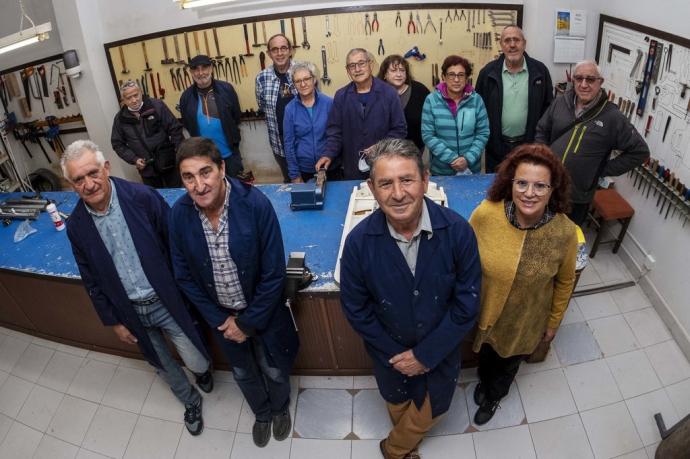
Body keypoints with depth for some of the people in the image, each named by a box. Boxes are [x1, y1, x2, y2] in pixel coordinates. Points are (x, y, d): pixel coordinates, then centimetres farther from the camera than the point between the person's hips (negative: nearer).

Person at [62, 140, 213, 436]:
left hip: (168, 303, -3)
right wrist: (113, 321, 6)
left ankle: (202, 372, 45)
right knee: (163, 366, 21)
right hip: (130, 312, 3)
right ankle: (191, 401, 50)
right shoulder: (76, 226, -8)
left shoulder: (144, 197, -19)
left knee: (197, 363, 7)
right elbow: (91, 280, 3)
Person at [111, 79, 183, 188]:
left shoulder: (157, 105, -7)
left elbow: (175, 129, -5)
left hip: (169, 163, -2)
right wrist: (134, 159, -6)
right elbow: (118, 144, 8)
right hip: (146, 168, 2)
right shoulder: (120, 118, 0)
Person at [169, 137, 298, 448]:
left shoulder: (256, 204, -29)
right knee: (243, 373, 26)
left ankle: (281, 408, 56)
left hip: (264, 311, -2)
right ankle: (262, 413, 58)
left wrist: (248, 322, -15)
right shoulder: (179, 215, -18)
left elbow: (274, 274, -21)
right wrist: (220, 320, -8)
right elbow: (185, 277, -6)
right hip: (221, 316, 3)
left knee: (274, 370, 21)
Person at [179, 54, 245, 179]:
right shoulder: (186, 96, -3)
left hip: (230, 153, -1)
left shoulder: (226, 89, -8)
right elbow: (187, 124, 7)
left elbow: (237, 116, 0)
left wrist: (232, 138, 1)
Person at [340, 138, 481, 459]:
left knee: (433, 409, 24)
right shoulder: (359, 241, -26)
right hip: (390, 352, 0)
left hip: (441, 349, 0)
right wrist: (395, 353, -11)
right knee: (398, 405, 29)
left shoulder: (458, 231, -27)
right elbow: (356, 309, -13)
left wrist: (426, 354, -16)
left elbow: (467, 301, -18)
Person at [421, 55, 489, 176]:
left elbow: (483, 133, -1)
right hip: (441, 169, -1)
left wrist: (468, 159, -14)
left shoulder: (476, 100, -2)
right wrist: (451, 158, -16)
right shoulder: (432, 100, -6)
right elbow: (427, 135, -9)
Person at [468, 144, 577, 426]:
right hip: (484, 312, 0)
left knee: (508, 365, 30)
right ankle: (485, 380, 67)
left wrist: (553, 322, 4)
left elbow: (564, 282, -7)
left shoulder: (564, 232, -26)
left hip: (524, 323, 0)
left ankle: (493, 395, 64)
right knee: (486, 355, 31)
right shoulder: (485, 214, -28)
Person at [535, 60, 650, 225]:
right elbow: (542, 131, 13)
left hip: (578, 195, -3)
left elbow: (640, 151, -5)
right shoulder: (560, 102, -2)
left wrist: (605, 170, -7)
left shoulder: (612, 116, -11)